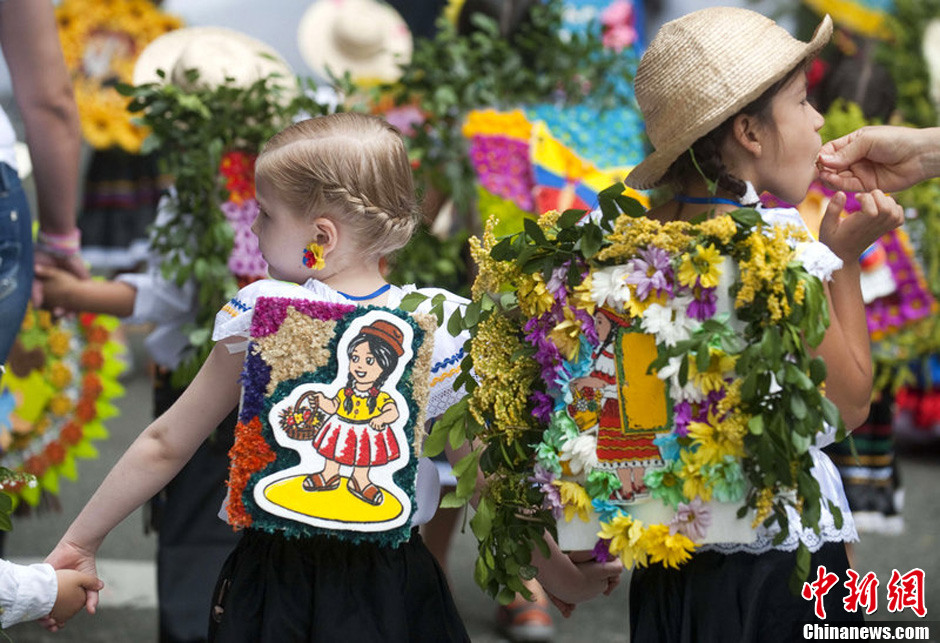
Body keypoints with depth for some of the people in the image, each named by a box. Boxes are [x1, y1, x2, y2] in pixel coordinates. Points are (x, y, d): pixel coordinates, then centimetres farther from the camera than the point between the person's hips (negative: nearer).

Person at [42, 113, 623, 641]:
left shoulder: (261, 317, -8)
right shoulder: (440, 331, -7)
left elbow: (164, 446, -1)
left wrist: (80, 540, 10)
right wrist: (564, 578, 7)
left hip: (274, 586, -1)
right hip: (391, 590, 1)